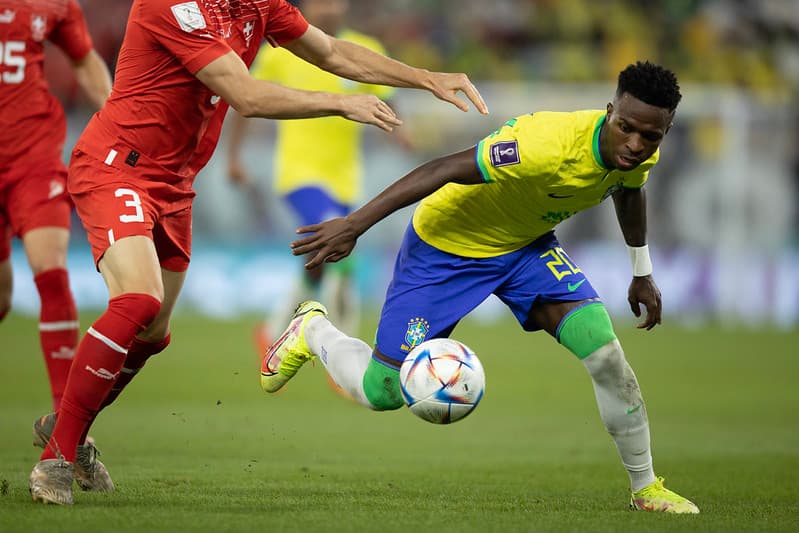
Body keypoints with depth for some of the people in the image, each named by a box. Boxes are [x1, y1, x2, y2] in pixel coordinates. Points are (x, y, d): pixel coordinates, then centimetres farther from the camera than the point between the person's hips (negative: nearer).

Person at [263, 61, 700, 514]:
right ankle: (313, 330, 30)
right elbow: (444, 170, -36)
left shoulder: (640, 154, -14)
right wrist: (354, 224, -37)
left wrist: (643, 272, 21)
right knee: (381, 392, -3)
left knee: (604, 349, -15)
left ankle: (647, 488, 2)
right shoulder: (550, 145, -39)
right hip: (446, 243, -6)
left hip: (526, 245, 6)